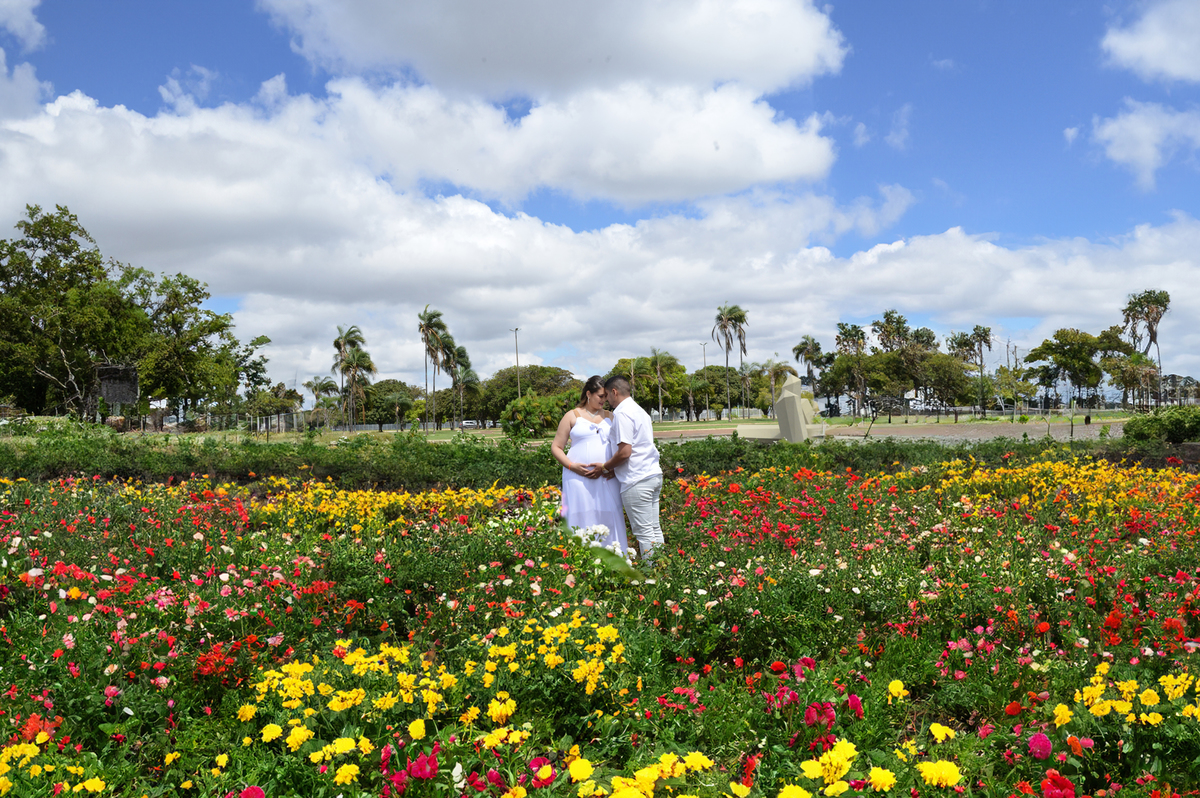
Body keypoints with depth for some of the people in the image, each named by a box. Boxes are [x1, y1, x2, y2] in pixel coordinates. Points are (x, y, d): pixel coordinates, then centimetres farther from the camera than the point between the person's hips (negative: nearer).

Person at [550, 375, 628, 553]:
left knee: (608, 519, -2)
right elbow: (556, 447, 6)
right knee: (582, 520, -5)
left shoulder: (609, 417, 16)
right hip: (579, 478, -2)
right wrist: (572, 466, -10)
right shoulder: (572, 416, 7)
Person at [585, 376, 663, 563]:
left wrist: (604, 468, -3)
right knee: (654, 529, 11)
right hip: (653, 475, 10)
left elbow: (625, 451, -18)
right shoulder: (639, 411, 19)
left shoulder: (622, 413, -11)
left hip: (637, 481, -10)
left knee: (644, 532, -6)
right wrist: (615, 469, 14)